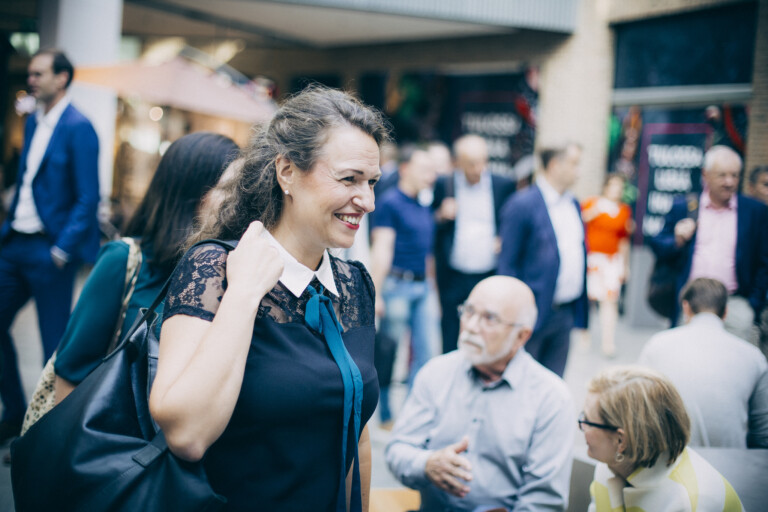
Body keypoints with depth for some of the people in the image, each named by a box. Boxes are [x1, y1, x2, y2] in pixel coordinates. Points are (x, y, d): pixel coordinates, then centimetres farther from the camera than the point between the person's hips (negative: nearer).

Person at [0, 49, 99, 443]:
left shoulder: (78, 127, -11)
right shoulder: (33, 122, 13)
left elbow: (88, 199, -15)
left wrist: (63, 250, -18)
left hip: (48, 249, -8)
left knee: (54, 341, 2)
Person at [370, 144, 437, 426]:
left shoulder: (424, 206, 13)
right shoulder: (390, 202, -9)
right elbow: (381, 250, -13)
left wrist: (429, 283, 17)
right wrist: (375, 293, -15)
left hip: (421, 286, 7)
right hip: (397, 284, -7)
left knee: (423, 349, 9)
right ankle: (385, 414, 13)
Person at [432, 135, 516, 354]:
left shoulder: (504, 186, 3)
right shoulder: (442, 185, 2)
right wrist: (441, 216, -13)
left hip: (492, 278, 0)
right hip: (453, 278, 0)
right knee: (451, 344, 6)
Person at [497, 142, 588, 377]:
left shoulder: (574, 204, 12)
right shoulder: (522, 204, -12)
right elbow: (508, 263, -12)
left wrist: (581, 309, 13)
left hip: (566, 313, 7)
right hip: (535, 313, -7)